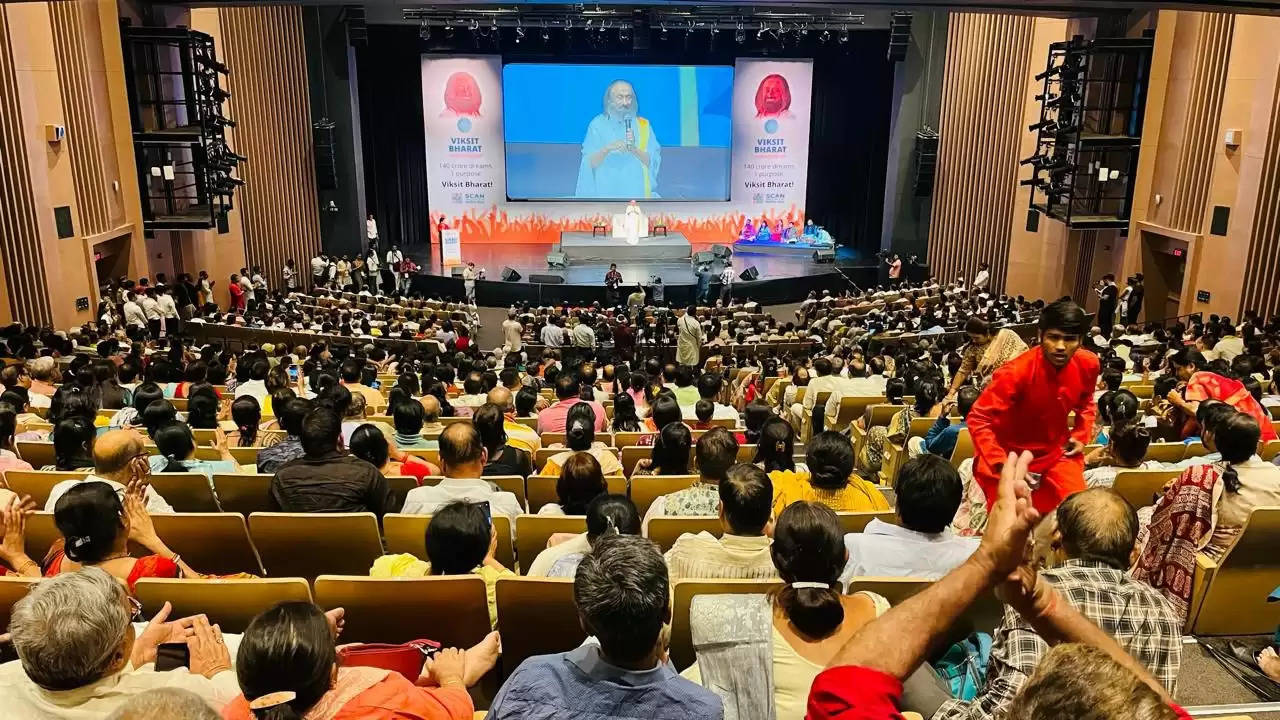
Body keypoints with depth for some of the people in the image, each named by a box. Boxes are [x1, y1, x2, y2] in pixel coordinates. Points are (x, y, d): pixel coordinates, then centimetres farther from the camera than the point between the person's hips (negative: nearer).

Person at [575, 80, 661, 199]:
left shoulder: (643, 126, 8)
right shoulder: (598, 125, 5)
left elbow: (652, 162, 0)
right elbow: (591, 163, -1)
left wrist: (634, 149, -17)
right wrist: (607, 149, -19)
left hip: (636, 191, 1)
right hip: (606, 193, -1)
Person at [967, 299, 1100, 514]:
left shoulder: (1088, 364, -11)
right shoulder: (1016, 372, -30)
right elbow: (978, 420, -27)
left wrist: (1081, 436, 0)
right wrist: (1003, 466, -34)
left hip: (1056, 452, 5)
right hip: (1011, 455, -5)